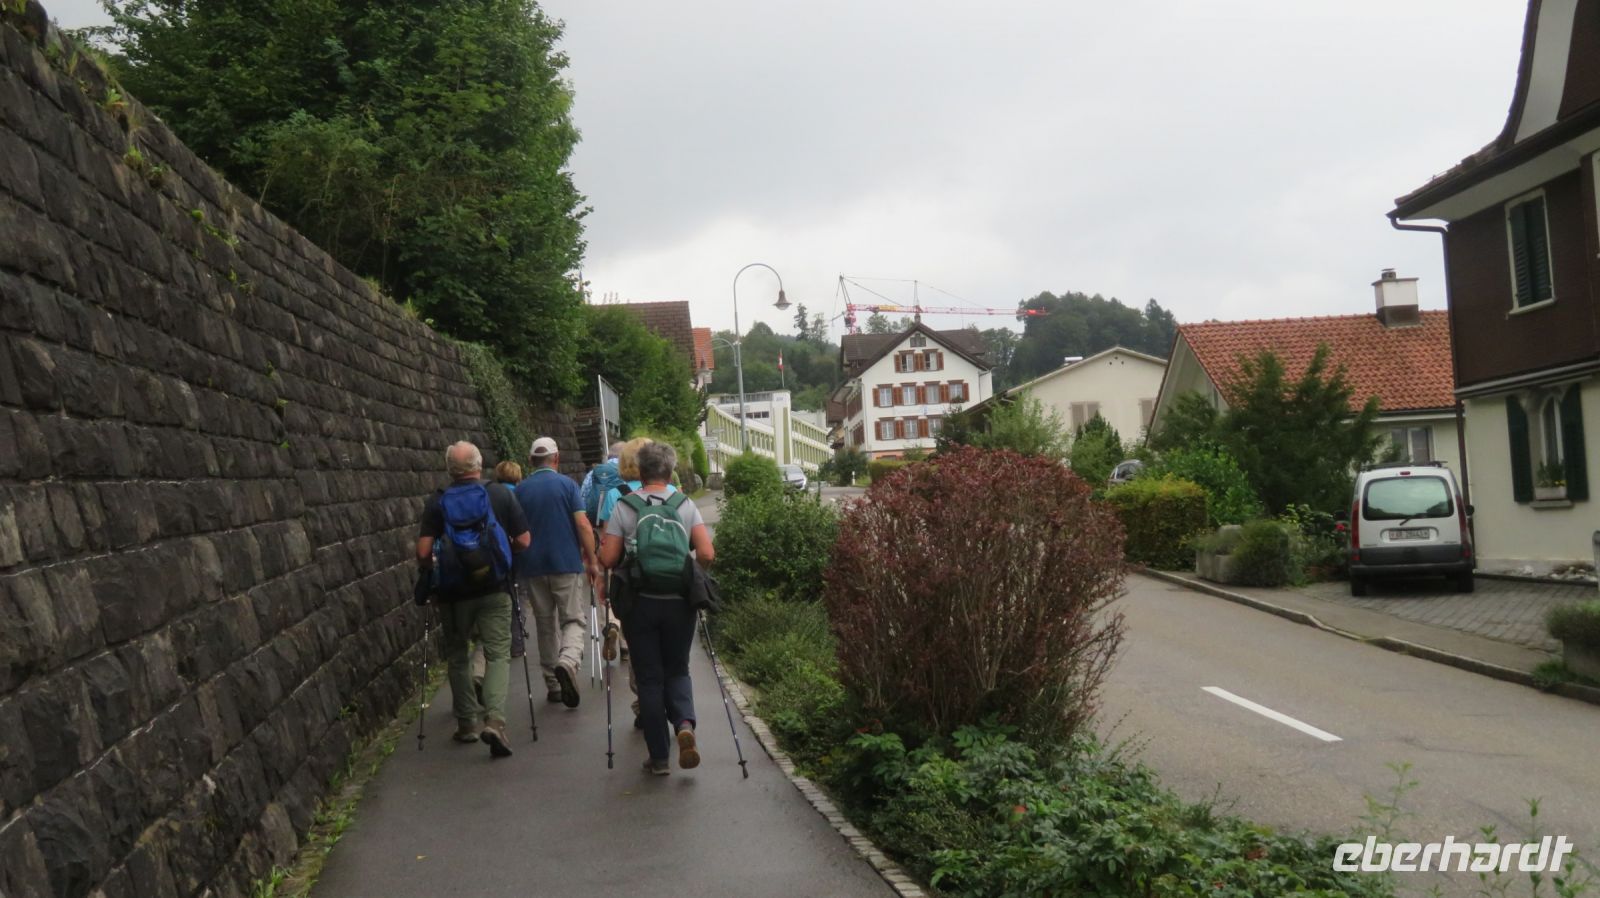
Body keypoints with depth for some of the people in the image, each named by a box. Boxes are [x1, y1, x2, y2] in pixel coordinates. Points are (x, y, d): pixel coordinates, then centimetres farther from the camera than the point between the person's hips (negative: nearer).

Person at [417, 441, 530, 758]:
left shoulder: (437, 502, -3)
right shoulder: (501, 494, -2)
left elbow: (423, 552, -9)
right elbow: (523, 542, -2)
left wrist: (428, 572, 12)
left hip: (453, 591, 1)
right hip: (494, 589, -1)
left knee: (458, 657, 16)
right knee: (498, 653, 1)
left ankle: (468, 722, 22)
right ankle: (494, 719, -17)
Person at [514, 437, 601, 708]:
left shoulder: (520, 490, 5)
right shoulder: (566, 484, -4)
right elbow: (583, 525, -10)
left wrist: (518, 568, 20)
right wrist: (592, 561, -2)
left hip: (533, 566, 3)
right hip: (567, 564, -3)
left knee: (545, 625, 12)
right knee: (573, 619, 3)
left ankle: (553, 685, 15)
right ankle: (568, 661, -26)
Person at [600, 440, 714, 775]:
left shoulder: (624, 507, -3)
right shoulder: (686, 505, 1)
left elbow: (608, 558, -6)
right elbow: (706, 555, -6)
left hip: (640, 603, -1)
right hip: (678, 601, 1)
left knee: (649, 678, 7)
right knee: (677, 671, 17)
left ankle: (659, 757, 9)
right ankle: (684, 723, -10)